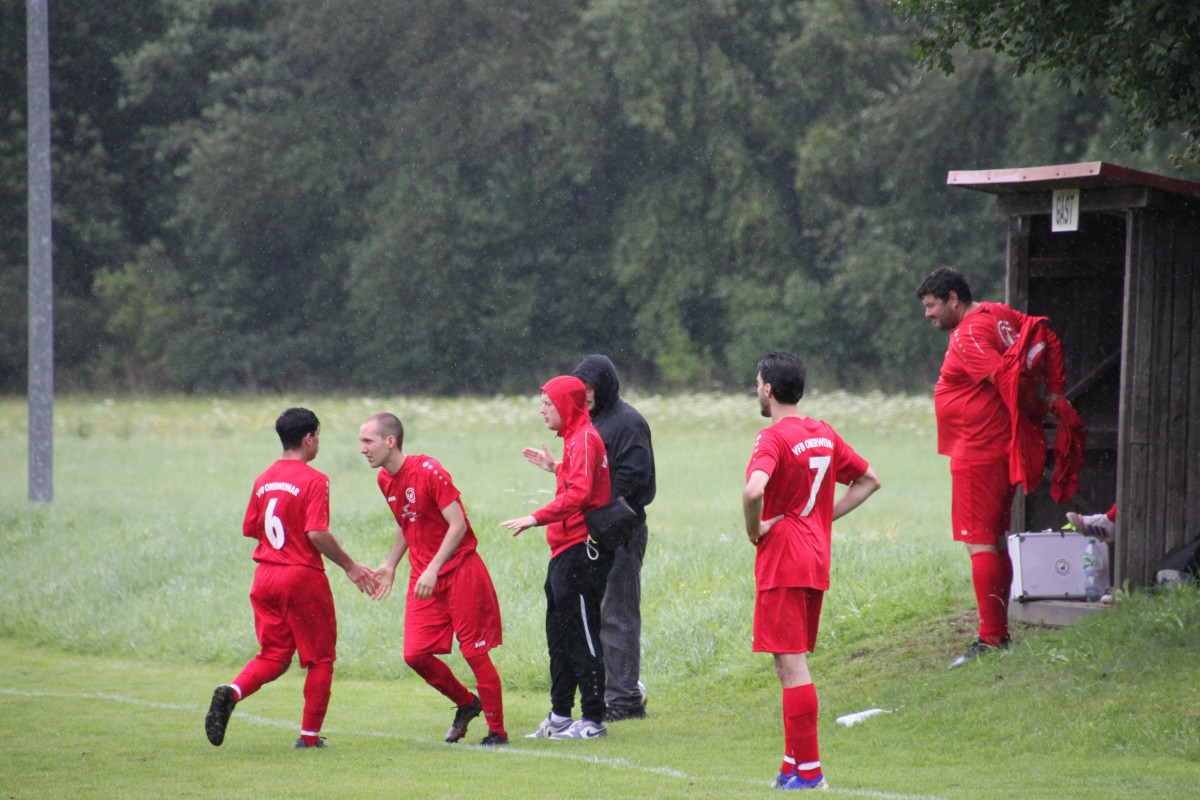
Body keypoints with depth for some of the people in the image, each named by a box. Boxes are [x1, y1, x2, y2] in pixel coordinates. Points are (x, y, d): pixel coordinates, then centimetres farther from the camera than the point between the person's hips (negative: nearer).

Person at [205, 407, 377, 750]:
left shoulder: (264, 479, 7)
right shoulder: (314, 480, -12)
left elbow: (250, 529, 10)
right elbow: (317, 533, -20)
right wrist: (349, 566, -10)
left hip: (266, 578, 6)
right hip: (303, 578, -6)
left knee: (273, 656, 12)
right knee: (319, 658, 8)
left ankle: (232, 692, -15)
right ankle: (310, 734, 9)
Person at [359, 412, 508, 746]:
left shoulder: (428, 471, -17)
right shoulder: (385, 479, 7)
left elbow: (458, 525, -19)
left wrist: (433, 569, -25)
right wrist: (390, 565, 16)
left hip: (459, 569, -7)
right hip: (423, 576, 7)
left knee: (475, 652, -4)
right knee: (415, 655, -4)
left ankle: (497, 730, 7)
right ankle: (466, 703, 20)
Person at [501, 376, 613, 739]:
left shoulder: (584, 439, -14)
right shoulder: (575, 439, 18)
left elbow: (578, 494, -25)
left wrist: (537, 518, -25)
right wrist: (554, 466, 20)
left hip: (580, 550, -11)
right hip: (566, 550, 11)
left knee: (582, 635, -7)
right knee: (560, 633, 15)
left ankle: (593, 719, -4)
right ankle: (560, 716, 21)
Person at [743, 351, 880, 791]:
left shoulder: (772, 438, -13)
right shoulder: (825, 434, 11)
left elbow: (754, 490, -32)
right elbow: (868, 480, 20)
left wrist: (754, 530, -14)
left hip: (781, 562, -8)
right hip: (817, 559, 8)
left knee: (791, 664, -7)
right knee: (793, 664, 16)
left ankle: (808, 771, -9)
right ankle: (794, 764, 19)